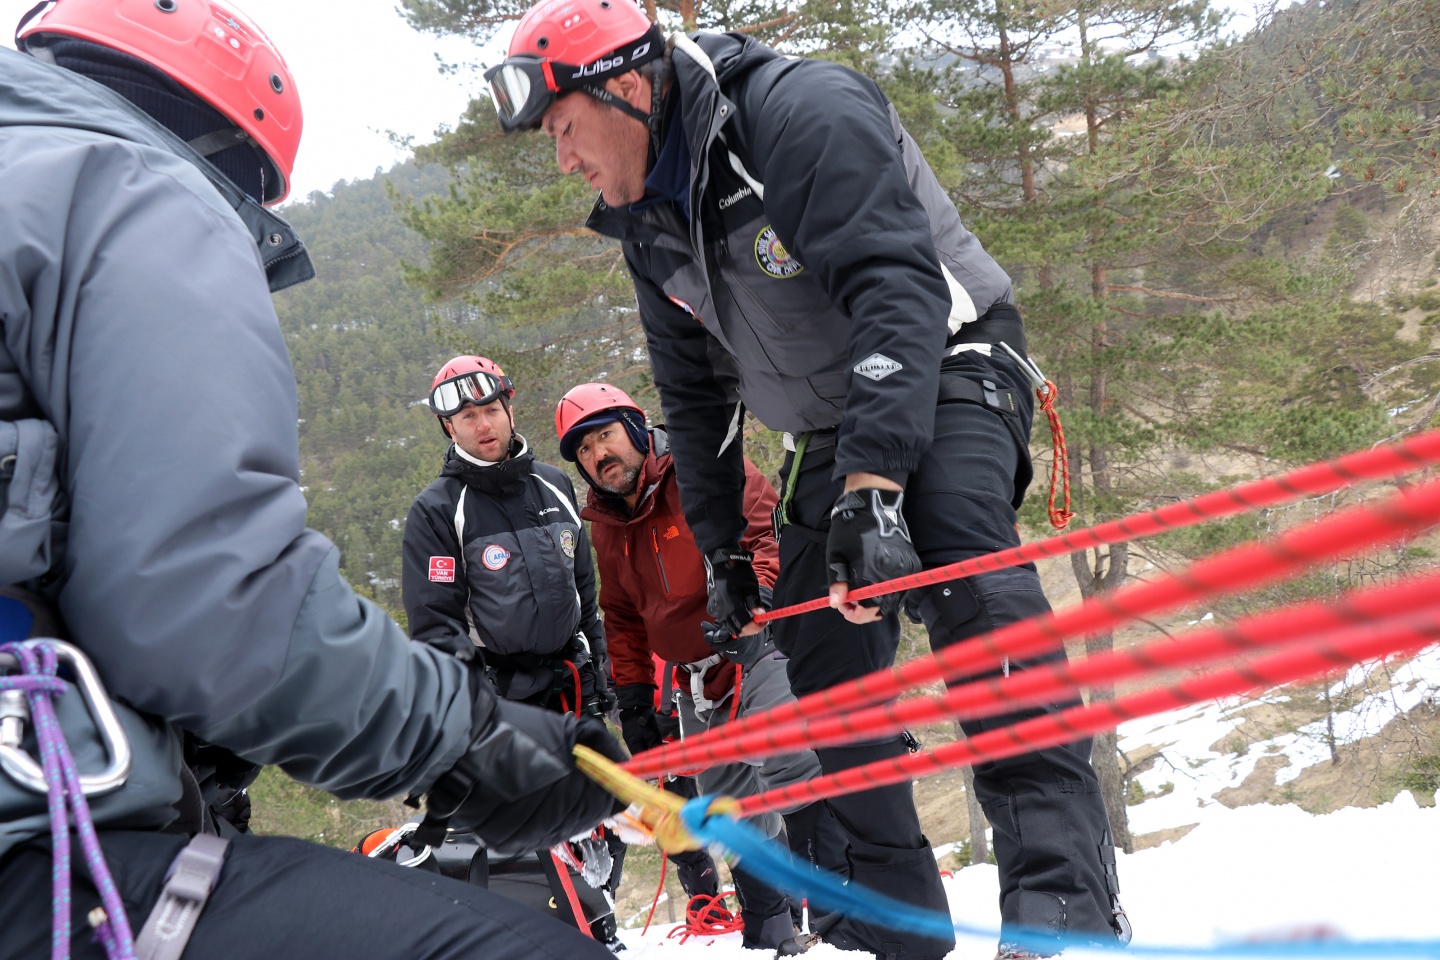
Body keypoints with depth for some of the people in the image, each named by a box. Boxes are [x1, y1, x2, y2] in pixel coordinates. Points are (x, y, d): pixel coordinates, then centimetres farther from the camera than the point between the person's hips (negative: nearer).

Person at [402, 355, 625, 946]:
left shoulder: (554, 487, 10)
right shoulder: (437, 510, -7)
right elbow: (434, 625, -10)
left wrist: (597, 674, 15)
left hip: (569, 684, 6)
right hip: (497, 698, -5)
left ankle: (595, 932, 31)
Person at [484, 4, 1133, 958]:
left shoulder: (803, 111, -21)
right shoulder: (649, 224, 4)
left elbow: (897, 287, -32)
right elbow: (695, 396, 13)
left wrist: (873, 475, -42)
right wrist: (720, 547, 11)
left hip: (945, 367, -7)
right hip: (831, 427, 8)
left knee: (964, 573, -33)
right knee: (824, 654, 0)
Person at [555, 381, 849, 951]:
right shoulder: (606, 527, 14)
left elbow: (768, 530, -14)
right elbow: (624, 621, 22)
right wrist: (633, 698, 17)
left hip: (759, 649, -6)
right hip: (697, 685, 7)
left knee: (793, 763, -26)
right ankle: (769, 936, 22)